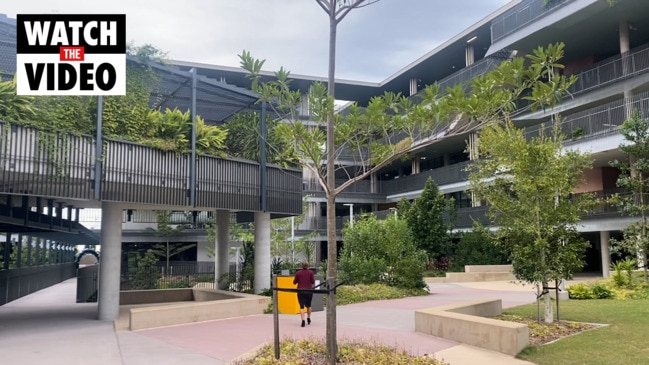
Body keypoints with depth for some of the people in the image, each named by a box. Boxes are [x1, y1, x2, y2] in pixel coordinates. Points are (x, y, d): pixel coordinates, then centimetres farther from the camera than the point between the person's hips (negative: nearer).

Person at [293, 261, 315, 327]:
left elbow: (294, 282, 6)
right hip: (309, 291, 1)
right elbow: (313, 282, -2)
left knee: (302, 307, -1)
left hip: (300, 291, 0)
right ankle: (308, 318, 27)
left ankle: (303, 320, -14)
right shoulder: (310, 272, -2)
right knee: (308, 305, 20)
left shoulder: (298, 273, 0)